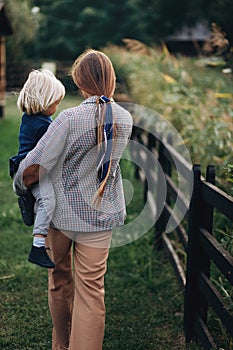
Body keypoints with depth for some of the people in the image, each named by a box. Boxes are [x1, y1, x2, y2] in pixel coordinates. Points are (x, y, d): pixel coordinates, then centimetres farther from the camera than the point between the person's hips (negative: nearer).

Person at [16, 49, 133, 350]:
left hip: (61, 212, -2)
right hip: (101, 214, 2)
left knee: (60, 278, 19)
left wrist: (21, 185, -1)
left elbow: (33, 168, -22)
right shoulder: (125, 119, -6)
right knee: (91, 289, 6)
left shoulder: (70, 118, -21)